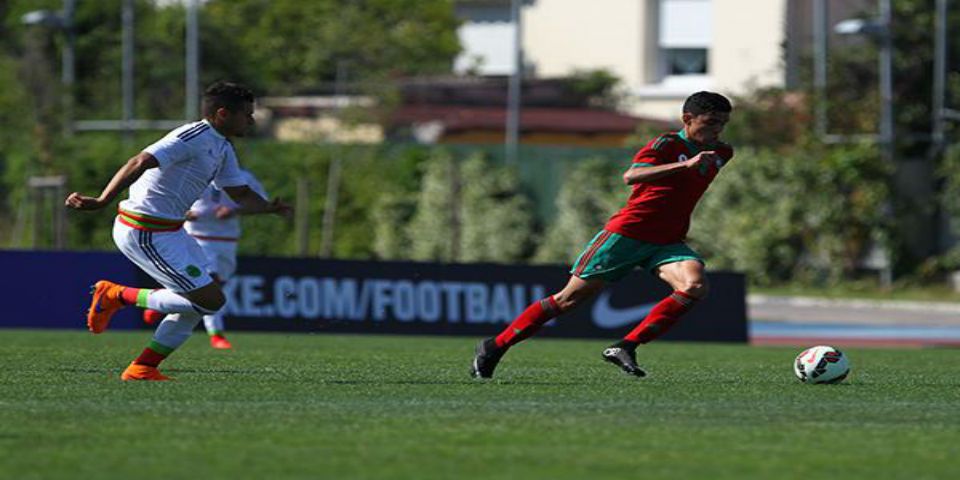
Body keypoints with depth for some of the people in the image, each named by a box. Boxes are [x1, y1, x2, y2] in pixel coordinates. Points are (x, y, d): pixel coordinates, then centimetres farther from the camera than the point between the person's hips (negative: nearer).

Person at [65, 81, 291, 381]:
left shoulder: (222, 148, 14)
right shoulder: (193, 137, -18)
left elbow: (241, 195, 22)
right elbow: (141, 163, -29)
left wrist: (270, 208, 0)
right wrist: (102, 202, -39)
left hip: (169, 230, 11)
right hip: (145, 234, -11)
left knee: (205, 298, 11)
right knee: (210, 300, -12)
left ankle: (144, 368, 13)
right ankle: (117, 295, -3)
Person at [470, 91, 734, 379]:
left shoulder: (722, 154, 9)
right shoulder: (667, 145, -12)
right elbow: (630, 176, -32)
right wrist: (685, 165, -39)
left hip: (667, 243, 6)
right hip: (626, 233, -6)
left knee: (695, 287, -24)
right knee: (571, 298, -4)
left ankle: (625, 347, -22)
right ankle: (495, 346, 9)